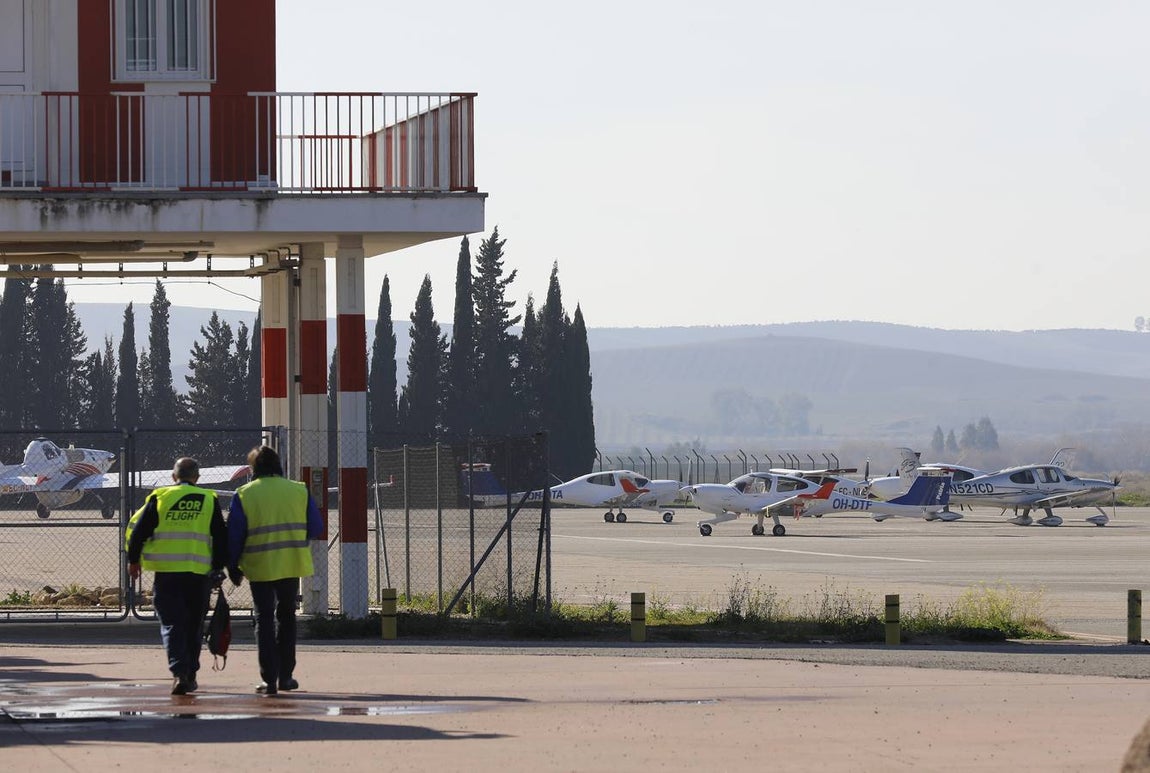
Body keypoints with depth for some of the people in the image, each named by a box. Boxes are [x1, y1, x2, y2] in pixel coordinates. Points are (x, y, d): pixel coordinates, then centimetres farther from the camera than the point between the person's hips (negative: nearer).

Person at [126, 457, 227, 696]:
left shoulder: (159, 497, 2)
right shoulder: (209, 500, 5)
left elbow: (137, 530, 3)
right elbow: (221, 538, 6)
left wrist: (133, 560, 15)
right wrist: (218, 568, 13)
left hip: (166, 572, -1)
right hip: (199, 574, 1)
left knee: (172, 624, 1)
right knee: (194, 625, 14)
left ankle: (179, 671, -18)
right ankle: (190, 676, 18)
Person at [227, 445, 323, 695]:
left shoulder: (244, 495, -3)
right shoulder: (299, 491, 3)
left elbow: (234, 534, -4)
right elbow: (316, 528, 5)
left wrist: (233, 567, 6)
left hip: (260, 567, -2)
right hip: (292, 564, 2)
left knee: (264, 620, 3)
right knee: (286, 617, 16)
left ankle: (269, 679, -3)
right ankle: (285, 676, 16)